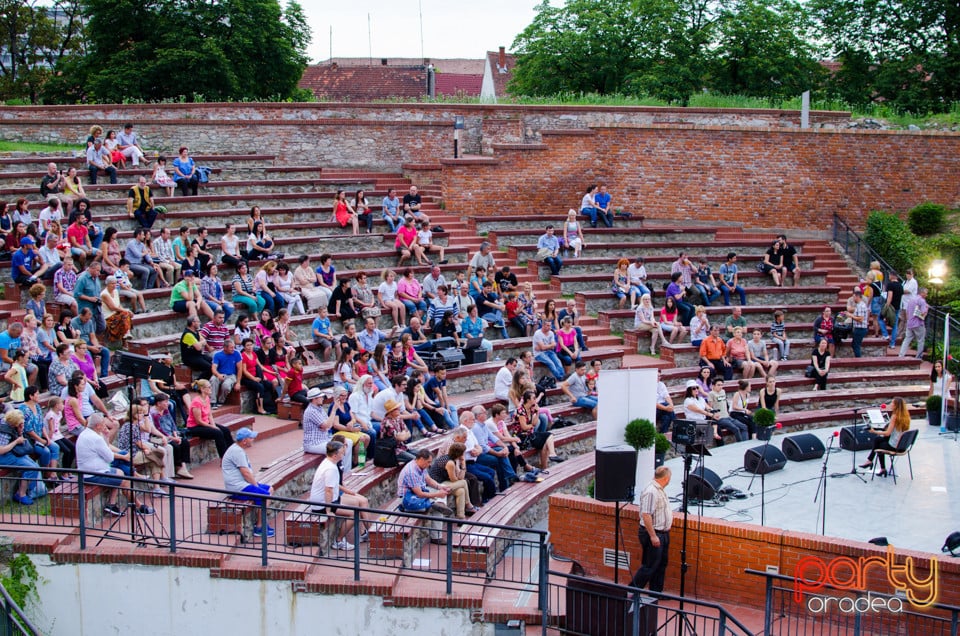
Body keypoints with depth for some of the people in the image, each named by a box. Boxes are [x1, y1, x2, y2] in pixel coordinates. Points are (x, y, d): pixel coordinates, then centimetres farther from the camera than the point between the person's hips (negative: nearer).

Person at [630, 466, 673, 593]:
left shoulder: (660, 490, 12)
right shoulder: (651, 492, -22)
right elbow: (646, 515, -26)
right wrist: (652, 536, -26)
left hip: (663, 533, 10)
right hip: (653, 534, -10)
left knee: (661, 564, 15)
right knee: (650, 566, -6)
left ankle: (656, 592, 25)